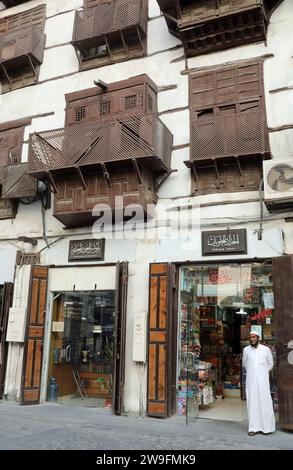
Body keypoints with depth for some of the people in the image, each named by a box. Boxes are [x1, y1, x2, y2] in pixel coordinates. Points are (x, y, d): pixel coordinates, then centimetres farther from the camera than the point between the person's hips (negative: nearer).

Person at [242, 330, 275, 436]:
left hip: (263, 380, -1)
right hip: (251, 380, 1)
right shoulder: (246, 350, 3)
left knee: (264, 402, -3)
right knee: (252, 403, -1)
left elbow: (270, 364, 13)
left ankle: (267, 427, 6)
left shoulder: (266, 349, 0)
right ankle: (253, 428, 3)